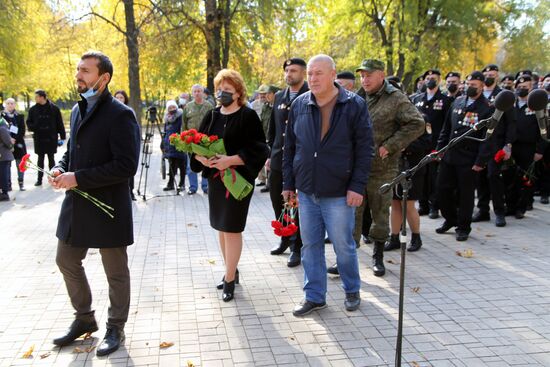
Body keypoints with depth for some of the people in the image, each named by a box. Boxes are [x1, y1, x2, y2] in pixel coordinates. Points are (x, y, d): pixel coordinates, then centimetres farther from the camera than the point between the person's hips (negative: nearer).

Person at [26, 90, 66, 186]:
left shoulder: (54, 108, -4)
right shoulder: (33, 109, 2)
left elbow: (60, 123, -2)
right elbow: (29, 123, 6)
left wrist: (62, 137, -4)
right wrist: (36, 128, -14)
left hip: (51, 138, -2)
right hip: (39, 138, 2)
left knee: (51, 158, 7)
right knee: (40, 158, 9)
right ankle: (39, 179, 15)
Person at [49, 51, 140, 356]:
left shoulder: (120, 115, -16)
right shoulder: (78, 110, 9)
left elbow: (126, 165, -23)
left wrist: (78, 178, -22)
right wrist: (61, 168, -2)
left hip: (108, 207, -8)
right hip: (75, 205, 8)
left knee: (116, 272, 9)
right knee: (67, 262, 19)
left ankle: (115, 329, 29)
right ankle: (84, 319, 40)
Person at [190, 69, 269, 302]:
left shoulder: (248, 116, -8)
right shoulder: (212, 115, 9)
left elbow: (258, 149, -14)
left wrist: (230, 160, -23)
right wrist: (201, 158, -13)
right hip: (215, 178, 6)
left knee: (232, 229, -3)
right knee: (221, 227, 14)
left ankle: (229, 280, 7)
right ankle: (231, 270, 30)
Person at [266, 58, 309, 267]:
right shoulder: (279, 97, 12)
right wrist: (269, 154, 13)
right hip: (278, 158, 6)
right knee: (277, 200, 14)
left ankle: (297, 248, 18)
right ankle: (286, 239, 34)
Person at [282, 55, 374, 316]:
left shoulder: (354, 105, -5)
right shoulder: (299, 105, 5)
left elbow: (364, 149, -6)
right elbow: (290, 146, 10)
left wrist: (357, 186, -12)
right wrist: (288, 183, 8)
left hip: (338, 193, -4)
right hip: (306, 191, 4)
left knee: (343, 245, 8)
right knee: (310, 245, 11)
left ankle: (352, 291, 31)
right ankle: (314, 296, 25)